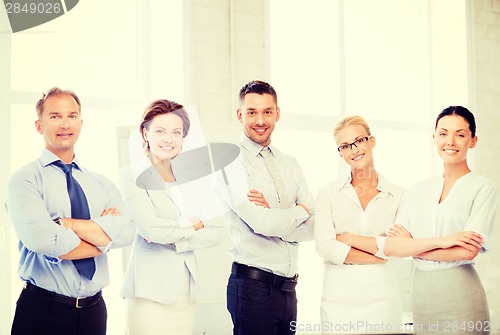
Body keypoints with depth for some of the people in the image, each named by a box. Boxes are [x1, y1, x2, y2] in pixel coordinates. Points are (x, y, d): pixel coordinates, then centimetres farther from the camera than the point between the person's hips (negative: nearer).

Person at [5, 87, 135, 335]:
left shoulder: (102, 184, 9)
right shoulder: (25, 179, -5)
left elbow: (125, 231, -8)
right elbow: (42, 239, -21)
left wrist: (65, 223, -17)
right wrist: (104, 240, -10)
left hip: (94, 309, 4)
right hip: (42, 311, -4)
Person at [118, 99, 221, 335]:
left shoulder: (192, 177, 10)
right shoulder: (132, 176, -4)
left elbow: (214, 234, 4)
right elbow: (149, 227, -17)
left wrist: (171, 239, -9)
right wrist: (192, 225, -3)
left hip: (186, 289, 5)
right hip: (150, 288, -5)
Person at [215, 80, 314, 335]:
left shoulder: (289, 164, 12)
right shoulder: (231, 161, -8)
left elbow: (311, 228, 4)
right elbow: (261, 223, -19)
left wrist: (272, 215, -13)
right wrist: (301, 210, -2)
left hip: (287, 286, 6)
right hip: (253, 284, -6)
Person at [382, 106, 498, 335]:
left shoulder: (483, 189, -3)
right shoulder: (418, 191, 9)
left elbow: (468, 251, -15)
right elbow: (391, 247, -1)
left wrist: (411, 247, -6)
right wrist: (439, 241, -15)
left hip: (460, 296, -4)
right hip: (421, 293, 4)